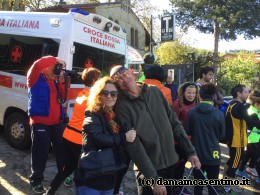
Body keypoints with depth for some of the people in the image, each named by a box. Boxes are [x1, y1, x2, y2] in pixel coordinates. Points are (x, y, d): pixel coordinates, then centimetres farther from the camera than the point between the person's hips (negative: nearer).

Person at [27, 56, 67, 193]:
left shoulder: (55, 80, 12)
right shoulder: (36, 78, -5)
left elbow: (63, 98, 8)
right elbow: (37, 64, -25)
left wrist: (62, 82, -4)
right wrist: (56, 60, -15)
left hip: (57, 122, 6)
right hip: (40, 122, -6)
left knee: (61, 150, 13)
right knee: (41, 153, 1)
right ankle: (36, 180, 20)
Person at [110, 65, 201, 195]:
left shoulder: (155, 92, 2)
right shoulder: (123, 106, -13)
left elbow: (174, 123, 5)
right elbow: (134, 146, -17)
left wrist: (190, 151, 2)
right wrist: (153, 178, -19)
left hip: (170, 161, 5)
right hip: (149, 168, -5)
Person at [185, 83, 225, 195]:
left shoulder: (191, 112, -13)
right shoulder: (219, 114, -15)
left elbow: (187, 131, -2)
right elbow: (221, 135, -1)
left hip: (197, 153, 2)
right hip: (213, 154, -1)